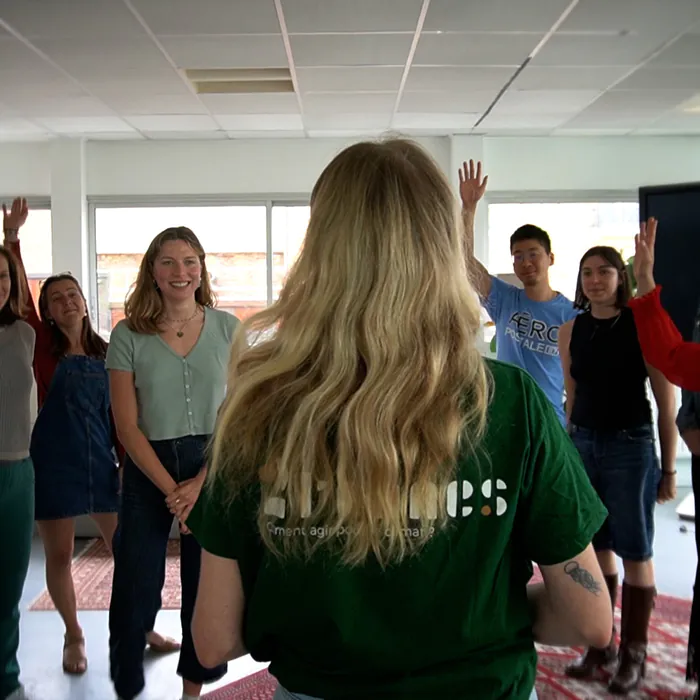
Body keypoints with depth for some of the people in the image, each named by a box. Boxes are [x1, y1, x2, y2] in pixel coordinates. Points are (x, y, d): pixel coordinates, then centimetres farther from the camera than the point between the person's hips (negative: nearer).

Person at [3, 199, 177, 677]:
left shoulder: (103, 353, 6)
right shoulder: (43, 347, -2)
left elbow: (115, 412, 10)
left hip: (101, 460, 3)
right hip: (55, 463, -3)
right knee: (59, 554, 8)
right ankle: (74, 636, 28)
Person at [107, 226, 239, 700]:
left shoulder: (227, 328, -1)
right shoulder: (129, 335, -3)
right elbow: (127, 425, -5)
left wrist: (201, 483, -11)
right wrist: (170, 488, -10)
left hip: (214, 468, 1)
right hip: (148, 470, 0)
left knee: (206, 585, 10)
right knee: (135, 584, 5)